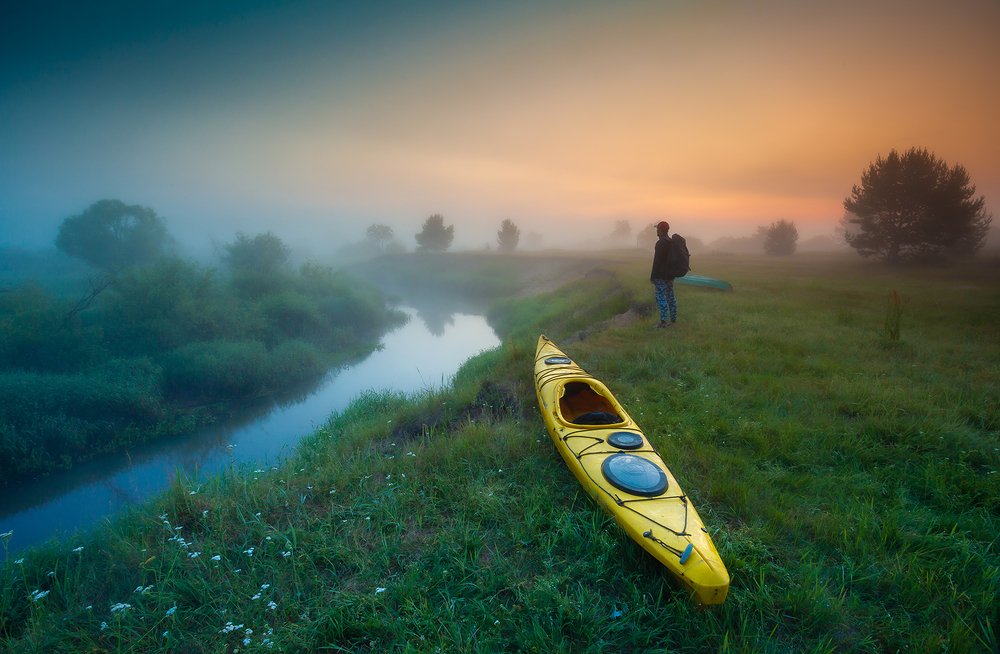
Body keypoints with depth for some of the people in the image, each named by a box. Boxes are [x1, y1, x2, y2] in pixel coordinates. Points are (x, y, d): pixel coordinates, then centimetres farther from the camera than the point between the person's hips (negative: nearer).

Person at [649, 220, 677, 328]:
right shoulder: (672, 242, 10)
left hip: (661, 276, -9)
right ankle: (673, 318, 20)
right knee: (671, 296, 14)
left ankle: (664, 321, -6)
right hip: (670, 274, 9)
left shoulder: (660, 243, -18)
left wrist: (652, 276, -15)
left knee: (661, 297, -6)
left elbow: (657, 261, -20)